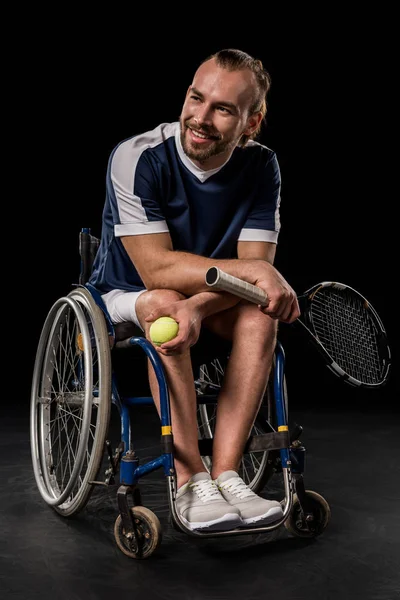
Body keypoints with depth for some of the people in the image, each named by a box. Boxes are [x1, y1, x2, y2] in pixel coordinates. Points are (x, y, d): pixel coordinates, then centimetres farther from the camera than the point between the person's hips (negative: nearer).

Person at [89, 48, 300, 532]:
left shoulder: (260, 167, -10)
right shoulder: (138, 157, -22)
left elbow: (257, 272, -17)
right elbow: (156, 269, -28)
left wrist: (198, 306, -37)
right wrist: (253, 271, -34)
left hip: (208, 305, 4)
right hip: (124, 300, -3)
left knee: (260, 311, -27)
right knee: (164, 303, -36)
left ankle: (225, 473, -28)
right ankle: (190, 483, -33)